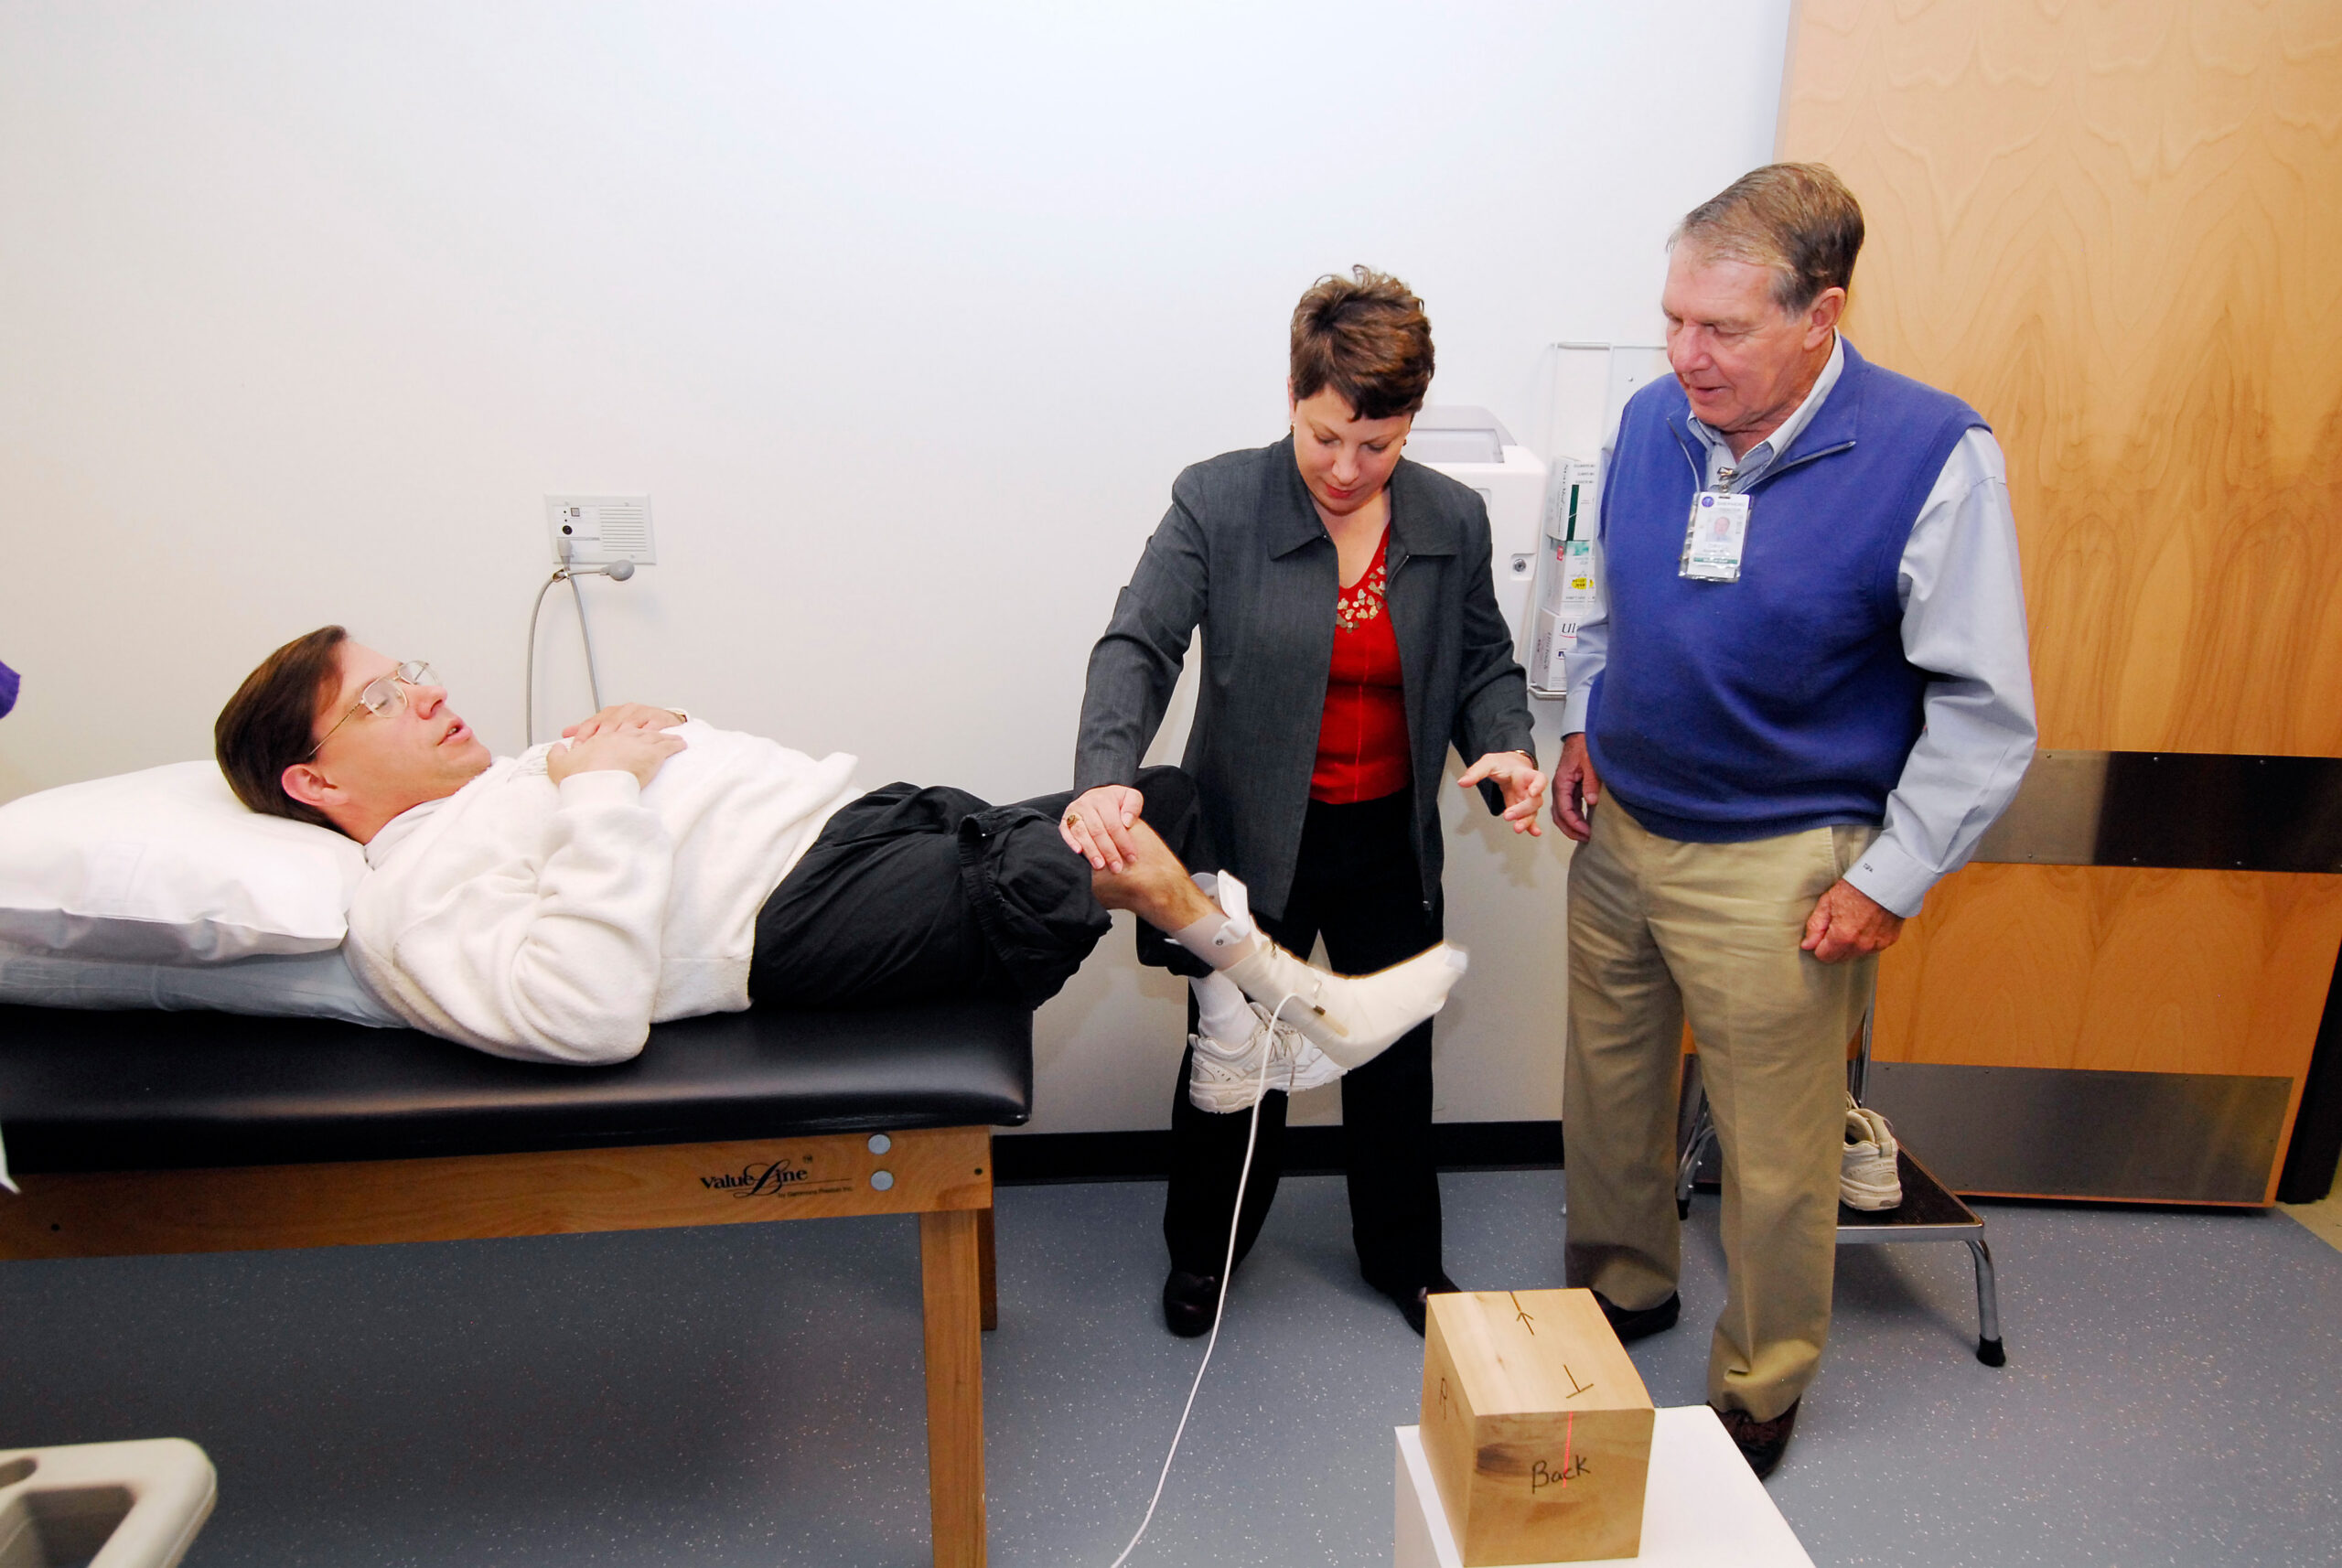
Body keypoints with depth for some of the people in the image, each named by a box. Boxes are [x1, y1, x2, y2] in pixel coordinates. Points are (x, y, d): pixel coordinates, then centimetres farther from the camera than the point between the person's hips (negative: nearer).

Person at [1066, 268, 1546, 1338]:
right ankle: (1203, 1252, 41)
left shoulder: (1453, 521, -2)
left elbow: (1483, 663, 7)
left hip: (1390, 845, 3)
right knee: (1233, 1058, 14)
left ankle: (1403, 1258, 44)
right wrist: (1106, 775, -40)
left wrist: (1505, 748, -14)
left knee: (1395, 1058, 19)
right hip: (1250, 839, -3)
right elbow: (1138, 646, -22)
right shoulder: (1217, 503, -13)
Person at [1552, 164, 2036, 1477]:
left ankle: (1761, 1388, 33)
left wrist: (1888, 882, -13)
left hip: (1776, 867, -5)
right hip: (1619, 827, 5)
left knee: (1776, 1149, 9)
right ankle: (1623, 1284, 45)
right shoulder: (1653, 420, -1)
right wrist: (1585, 729, 11)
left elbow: (1985, 712, -13)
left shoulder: (1934, 458, -17)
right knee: (1609, 1083, 19)